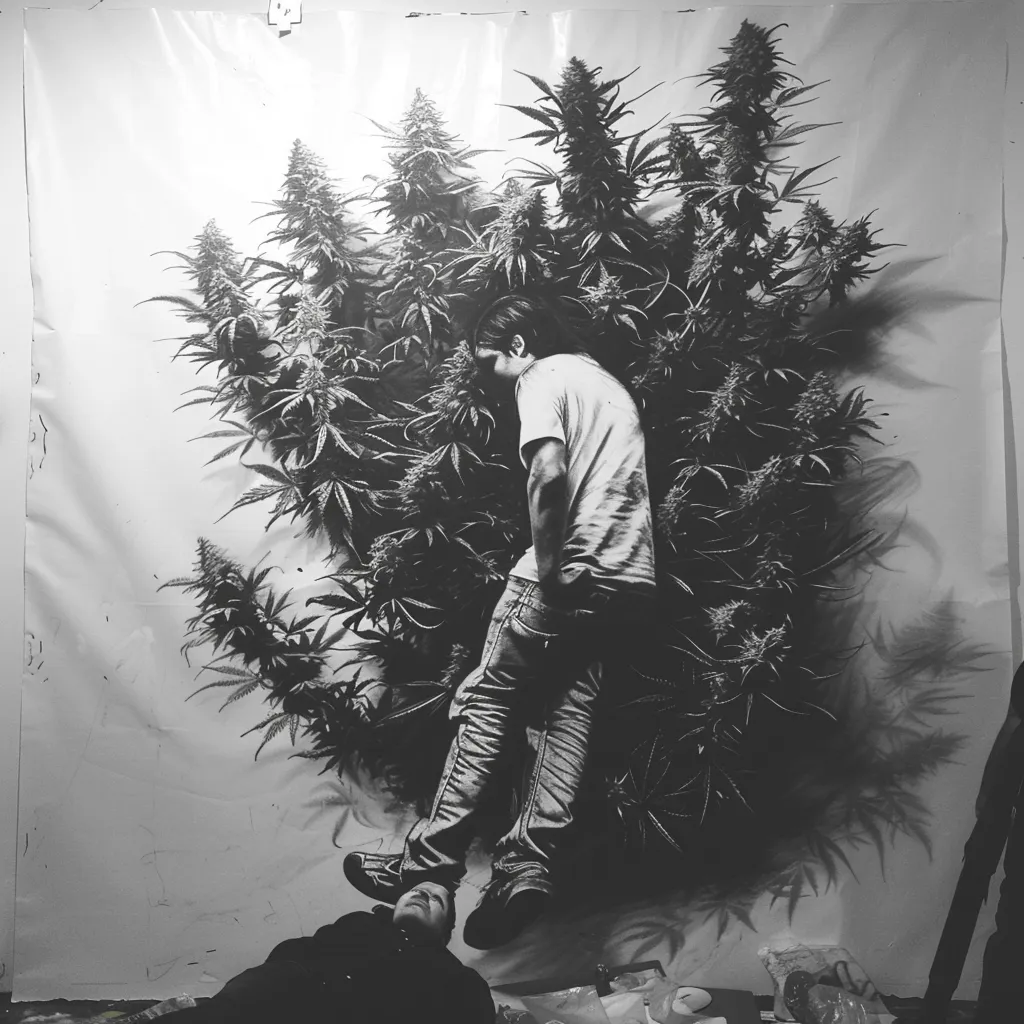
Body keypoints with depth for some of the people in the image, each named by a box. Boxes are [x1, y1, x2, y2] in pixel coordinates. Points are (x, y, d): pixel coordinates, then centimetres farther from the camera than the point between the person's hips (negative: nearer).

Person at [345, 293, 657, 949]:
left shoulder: (543, 378, 0)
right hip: (633, 577, 8)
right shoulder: (608, 383, 27)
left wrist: (546, 570, -15)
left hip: (575, 573, -8)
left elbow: (549, 474, -20)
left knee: (490, 699, 0)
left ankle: (434, 858, 3)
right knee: (568, 709, 6)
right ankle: (529, 864, -1)